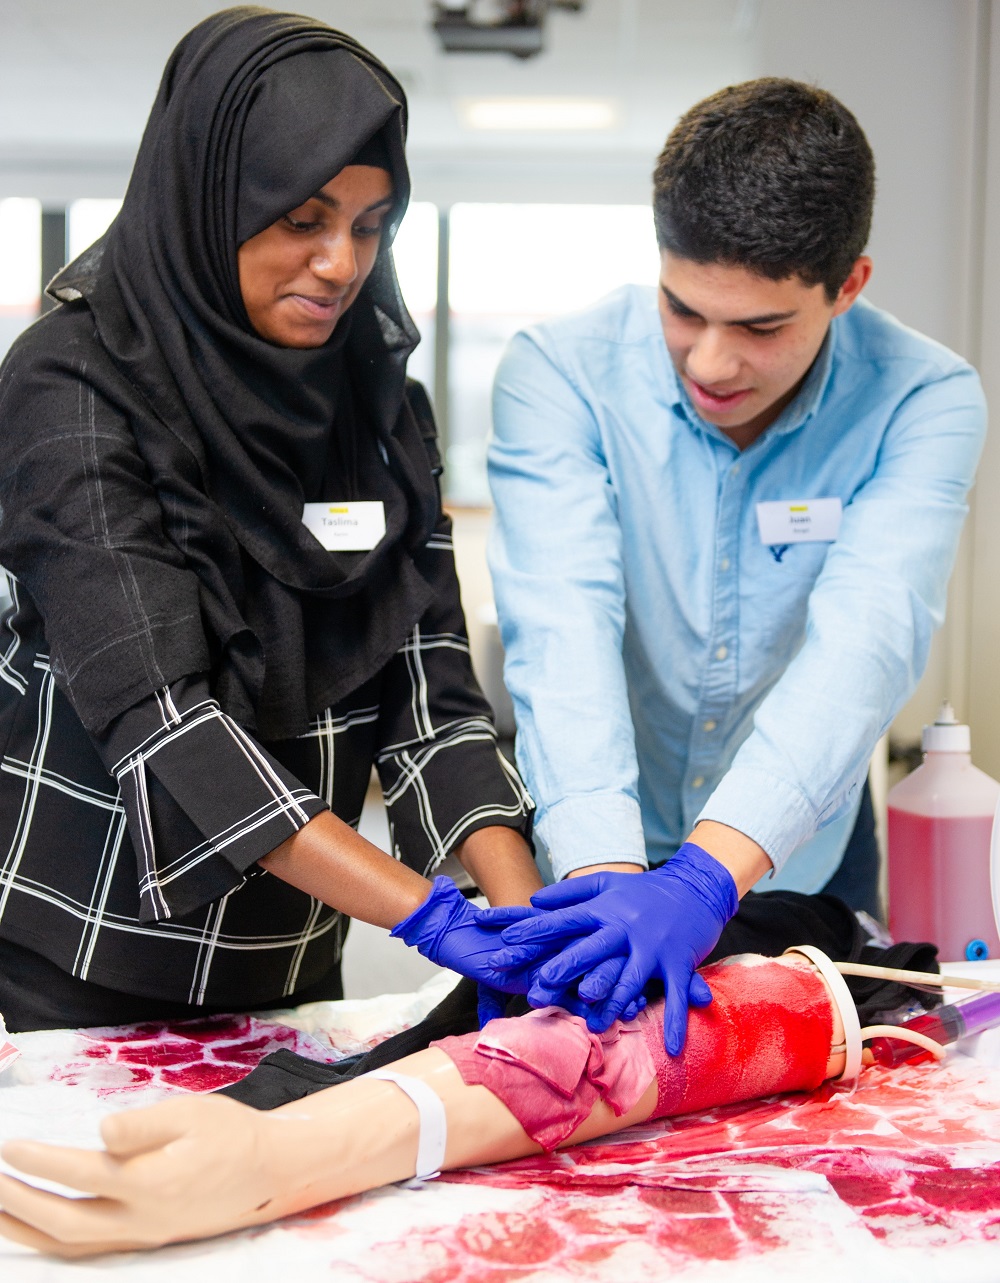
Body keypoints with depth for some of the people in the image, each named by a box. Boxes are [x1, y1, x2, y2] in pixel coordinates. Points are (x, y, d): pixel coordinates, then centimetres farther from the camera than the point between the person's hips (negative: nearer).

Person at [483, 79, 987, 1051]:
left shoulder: (922, 403, -18)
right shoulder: (559, 373, -19)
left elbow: (866, 642, -32)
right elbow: (563, 625, -30)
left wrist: (703, 876, -46)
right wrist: (603, 868, -45)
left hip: (798, 860, 1)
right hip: (590, 851, -1)